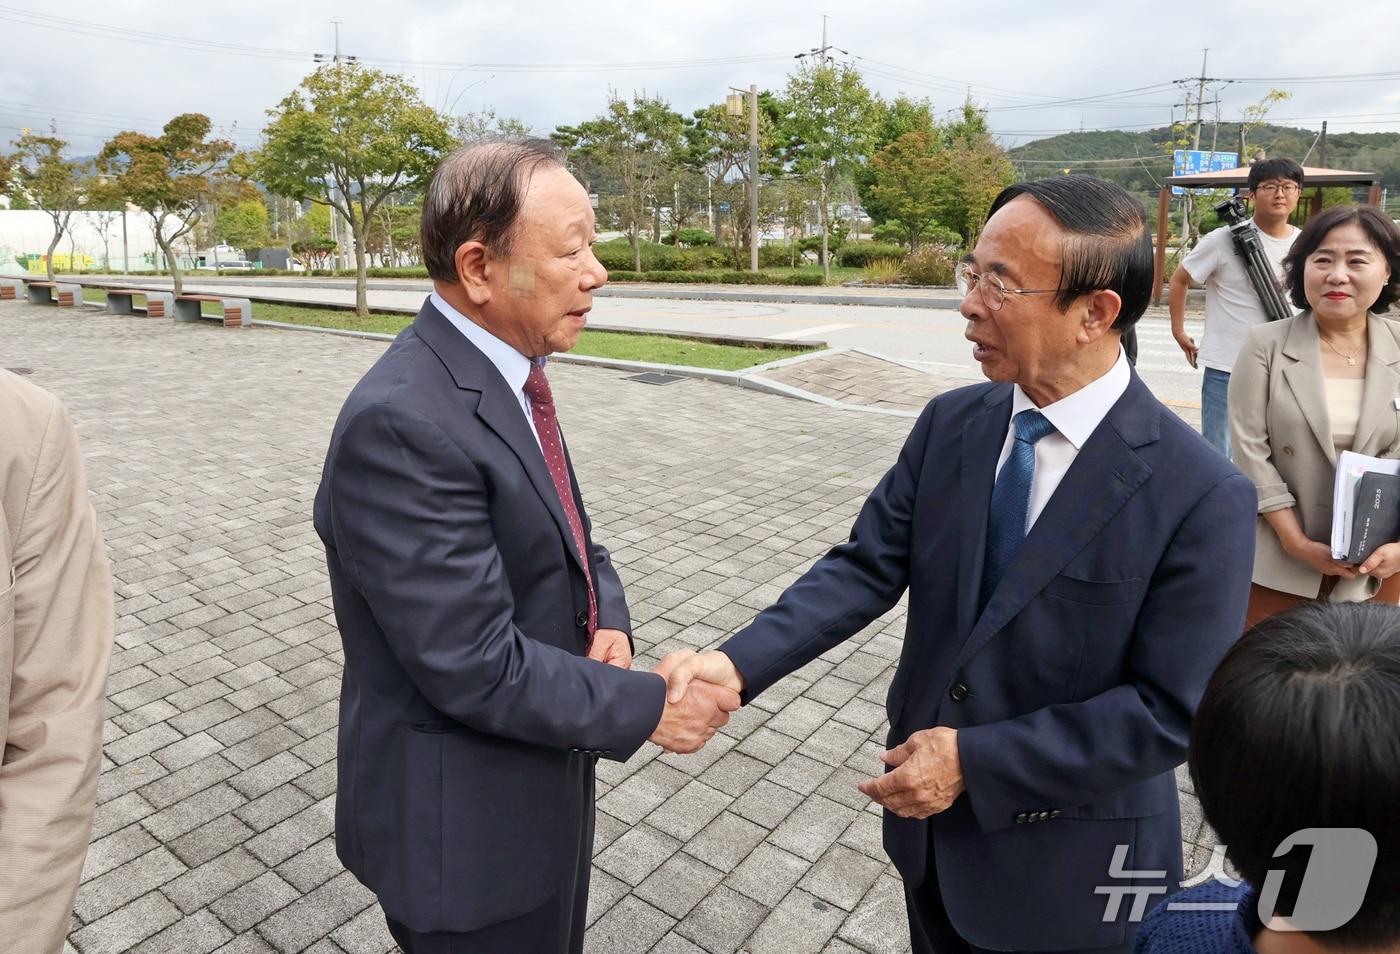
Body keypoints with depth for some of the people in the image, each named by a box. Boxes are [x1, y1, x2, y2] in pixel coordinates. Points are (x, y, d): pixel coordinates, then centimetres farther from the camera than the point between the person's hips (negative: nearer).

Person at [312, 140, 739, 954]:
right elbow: (475, 667, -28)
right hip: (463, 819, -8)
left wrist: (608, 619, -9)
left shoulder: (507, 371, 1)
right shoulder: (402, 424, -28)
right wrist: (646, 706, -18)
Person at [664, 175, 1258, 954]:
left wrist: (974, 759, -21)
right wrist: (737, 663, -21)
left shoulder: (1203, 496, -22)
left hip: (1067, 865, -4)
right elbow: (865, 567, -8)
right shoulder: (951, 423, -7)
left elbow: (1172, 709, -20)